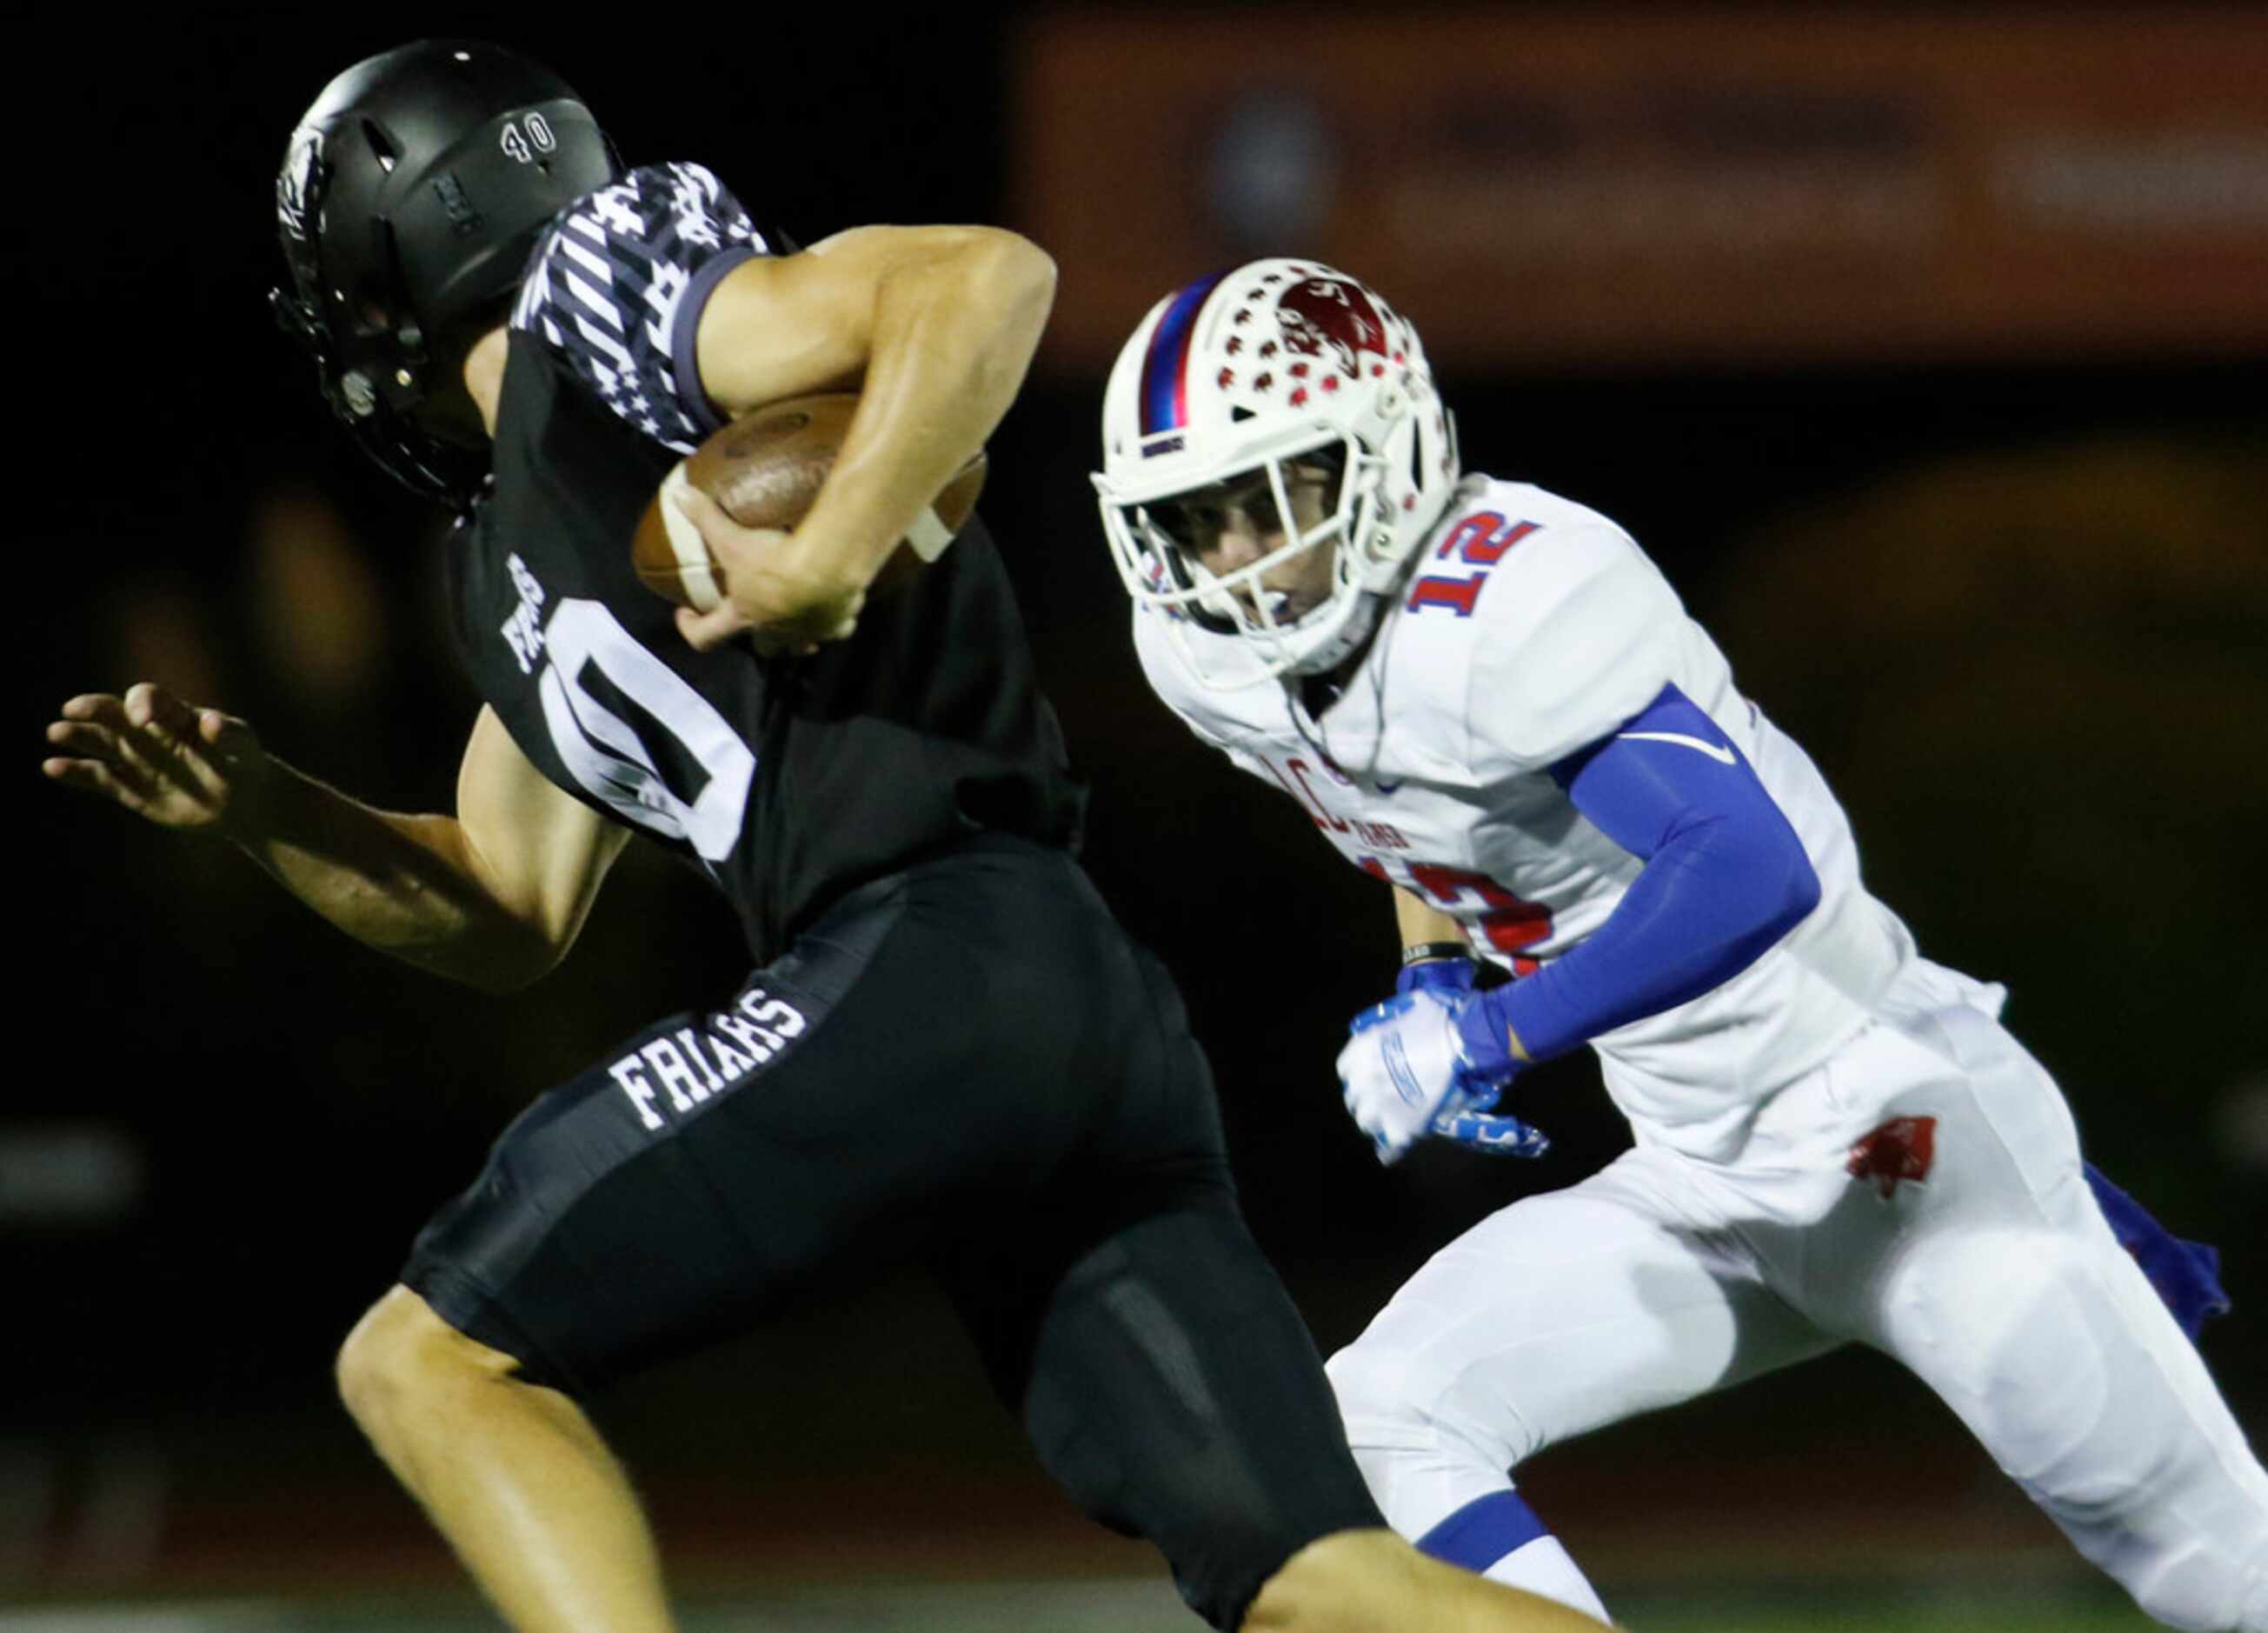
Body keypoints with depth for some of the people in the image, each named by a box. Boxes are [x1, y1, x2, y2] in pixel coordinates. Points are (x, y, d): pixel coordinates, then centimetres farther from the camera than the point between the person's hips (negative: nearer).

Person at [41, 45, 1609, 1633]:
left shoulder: (596, 302, 1)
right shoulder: (505, 568, 28)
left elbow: (991, 275, -13)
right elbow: (512, 918, 35)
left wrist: (824, 565, -14)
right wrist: (261, 805, 21)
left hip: (930, 964, -10)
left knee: (430, 1363, -3)